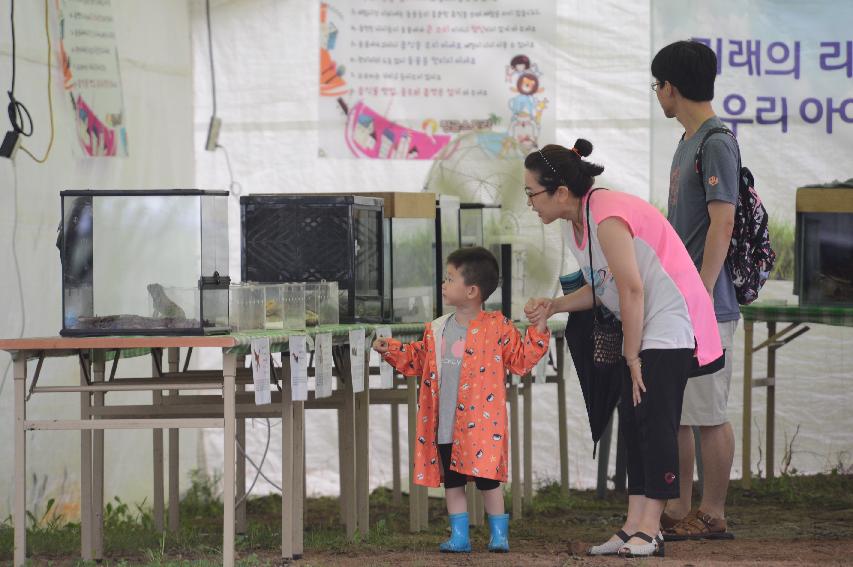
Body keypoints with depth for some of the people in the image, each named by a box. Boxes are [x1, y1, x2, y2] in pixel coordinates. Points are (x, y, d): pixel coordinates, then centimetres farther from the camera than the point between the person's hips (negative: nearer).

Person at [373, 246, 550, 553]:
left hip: (482, 424, -5)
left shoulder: (497, 328, -5)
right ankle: (459, 536, 18)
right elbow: (417, 361, 19)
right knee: (452, 481, 10)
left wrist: (538, 330, -13)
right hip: (446, 425, 5)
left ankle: (499, 534, 12)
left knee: (488, 481, -1)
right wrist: (392, 350, 9)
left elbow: (521, 360, -4)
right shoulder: (436, 330, 8)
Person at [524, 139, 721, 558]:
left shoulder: (607, 218, -22)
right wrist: (554, 306, 0)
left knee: (654, 421, -12)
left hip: (670, 323, -10)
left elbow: (632, 290, -22)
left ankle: (649, 531, -12)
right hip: (643, 331, 10)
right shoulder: (575, 224, 8)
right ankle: (634, 527, 7)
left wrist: (632, 356, -16)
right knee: (633, 423, 6)